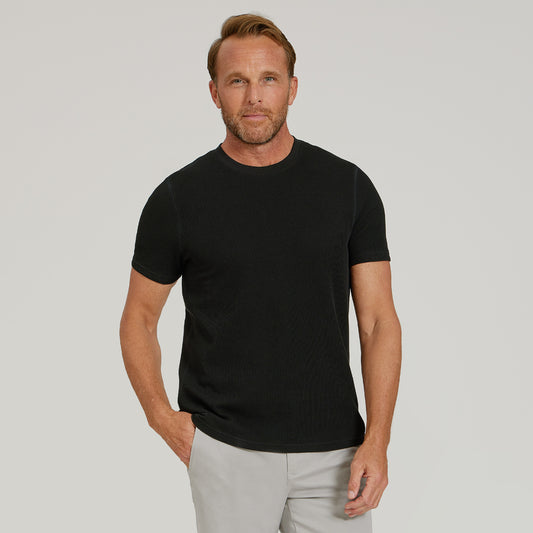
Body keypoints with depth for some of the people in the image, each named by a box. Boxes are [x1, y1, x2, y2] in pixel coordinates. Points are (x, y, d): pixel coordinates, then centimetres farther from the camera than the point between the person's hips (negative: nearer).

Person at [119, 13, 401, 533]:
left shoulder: (348, 187, 1)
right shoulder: (178, 198, -3)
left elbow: (378, 318, 0)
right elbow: (139, 317, 8)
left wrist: (376, 439, -10)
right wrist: (163, 418, -4)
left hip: (332, 450, 1)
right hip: (225, 448, -1)